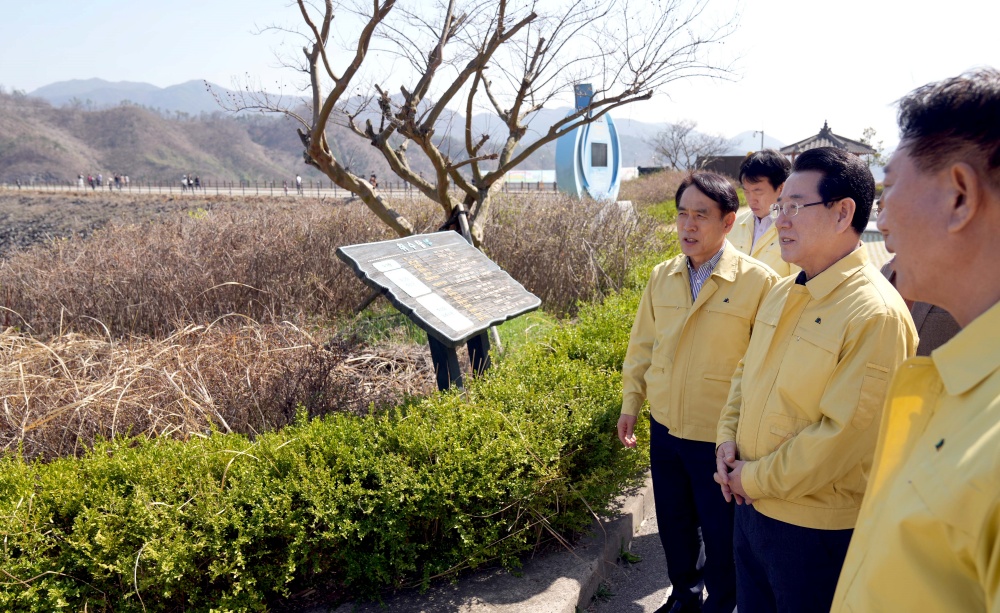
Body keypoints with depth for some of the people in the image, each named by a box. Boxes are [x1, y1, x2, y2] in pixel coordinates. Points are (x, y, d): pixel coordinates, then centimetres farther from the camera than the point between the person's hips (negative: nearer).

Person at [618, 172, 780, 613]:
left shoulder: (758, 282, -13)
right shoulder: (662, 277, 2)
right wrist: (630, 404, 11)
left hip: (720, 437, -5)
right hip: (665, 426, 5)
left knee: (720, 533, 12)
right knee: (672, 521, 20)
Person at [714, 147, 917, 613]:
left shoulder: (876, 314, -21)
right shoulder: (783, 292, 4)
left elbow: (843, 435, -24)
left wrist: (756, 479, -15)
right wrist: (728, 436, -1)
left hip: (817, 528, -7)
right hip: (751, 505, 7)